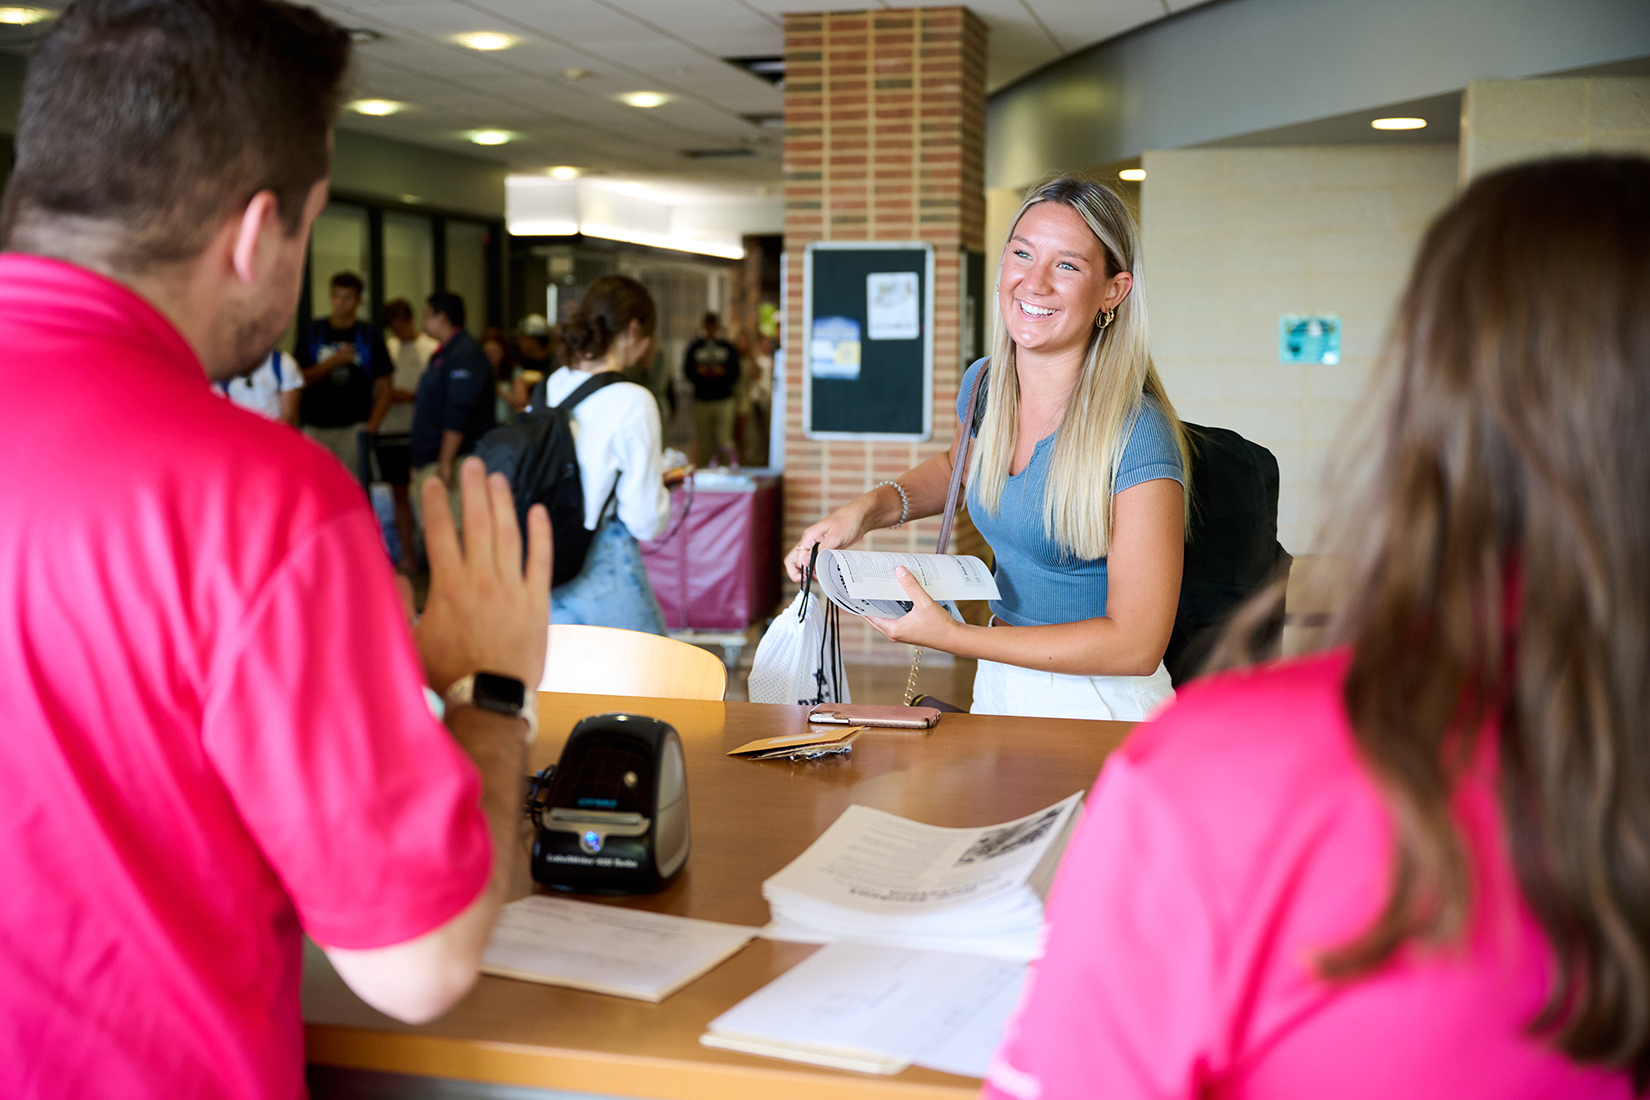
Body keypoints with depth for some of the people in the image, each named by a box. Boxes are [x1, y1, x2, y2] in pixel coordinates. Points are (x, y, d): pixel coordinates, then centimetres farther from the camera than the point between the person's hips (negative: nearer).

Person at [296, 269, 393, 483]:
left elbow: (384, 389, 6)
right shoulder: (312, 333, 10)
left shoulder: (369, 336, 7)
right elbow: (300, 380, 4)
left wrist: (371, 426, -6)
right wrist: (333, 362, -9)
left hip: (354, 429, -1)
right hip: (315, 428, 1)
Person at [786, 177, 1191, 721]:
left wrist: (950, 636, -19)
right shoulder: (984, 384, 1)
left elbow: (1137, 644, -19)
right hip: (997, 692, 6)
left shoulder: (1135, 437, -20)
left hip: (1097, 708, -5)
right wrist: (868, 508, 6)